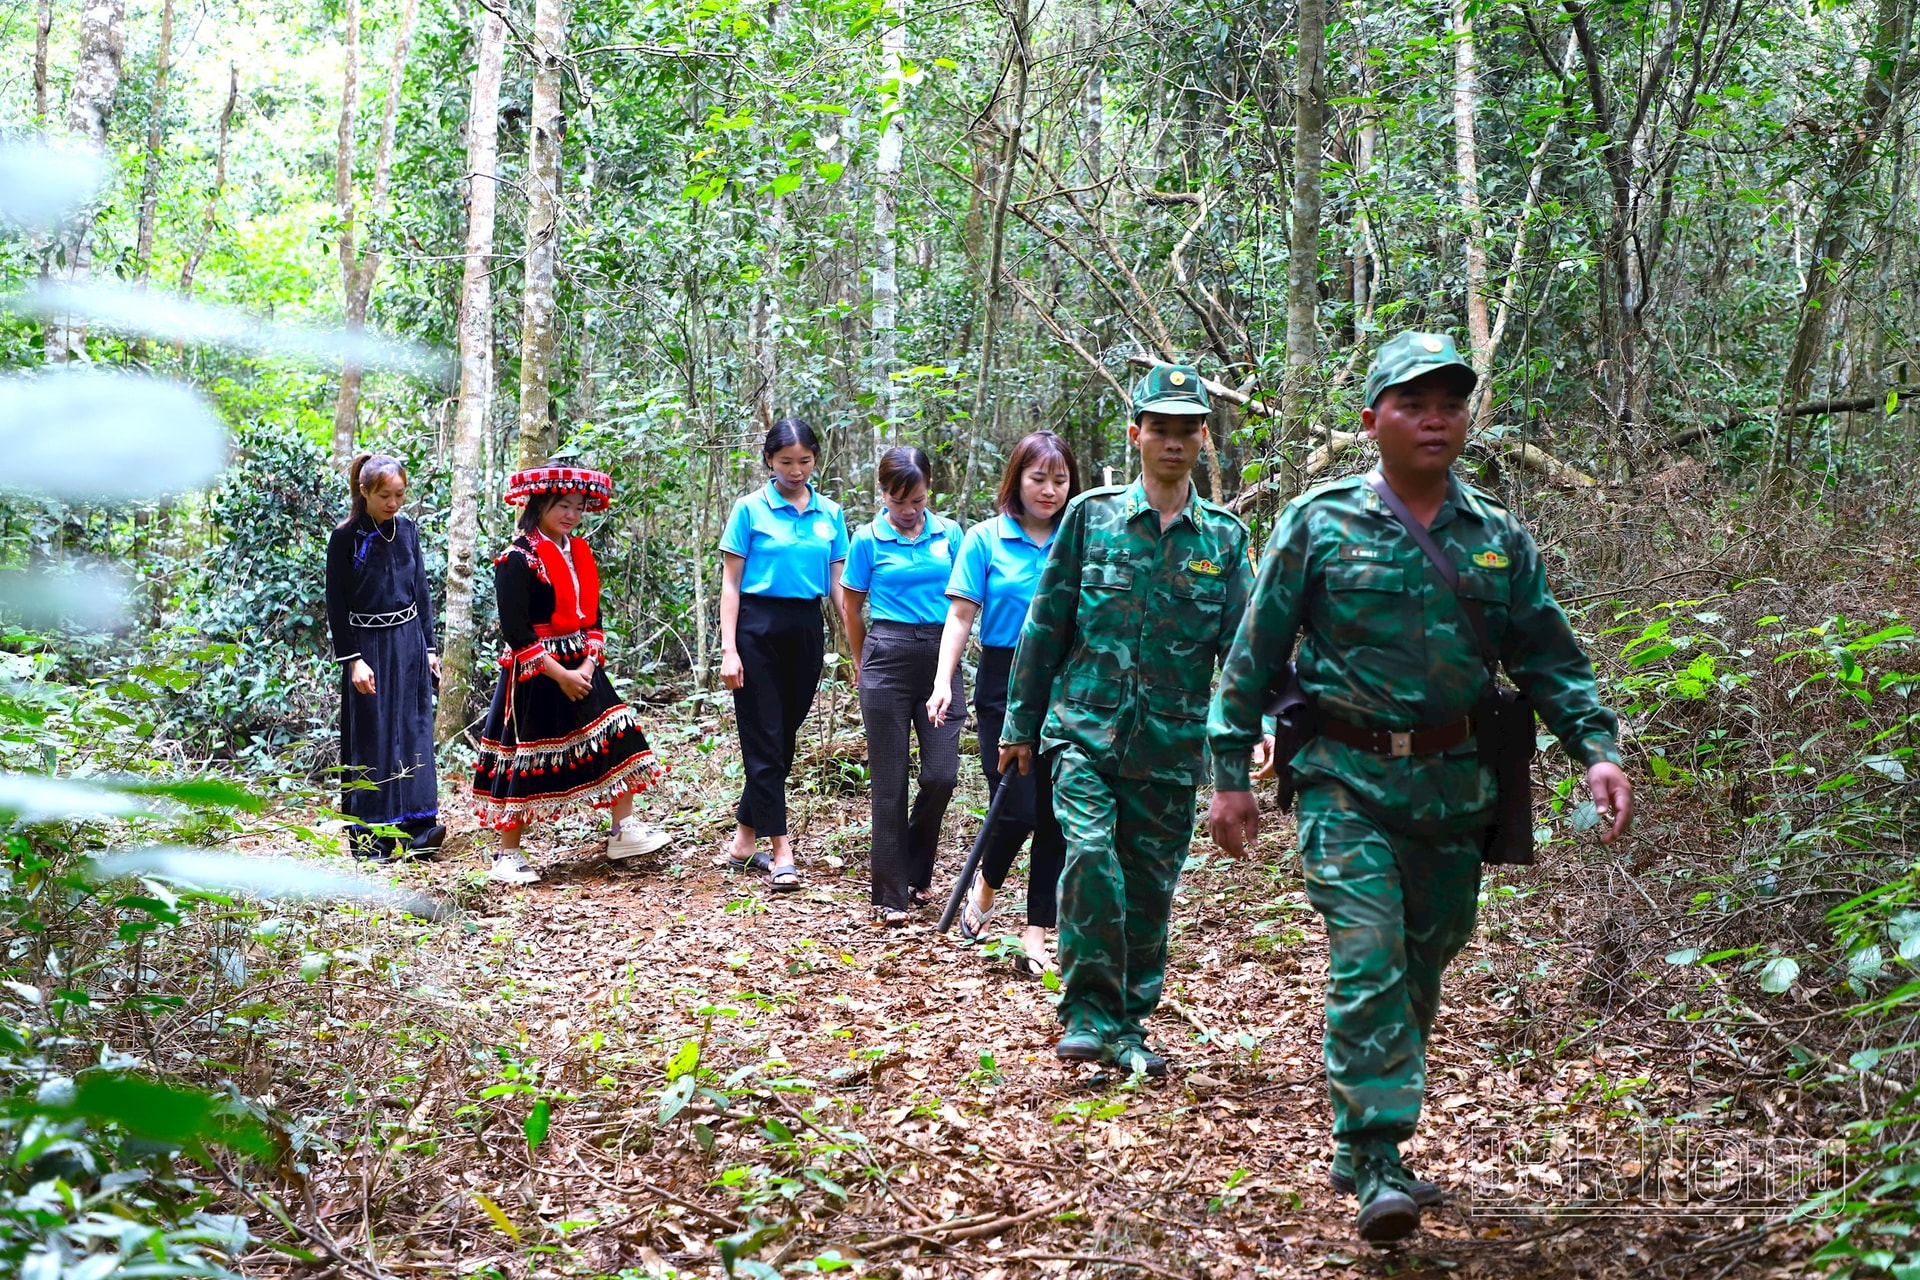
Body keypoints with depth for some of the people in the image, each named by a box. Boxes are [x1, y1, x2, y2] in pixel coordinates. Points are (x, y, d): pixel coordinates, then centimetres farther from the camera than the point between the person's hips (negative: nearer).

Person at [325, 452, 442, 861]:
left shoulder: (407, 531, 7)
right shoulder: (345, 537, -7)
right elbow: (337, 604, -7)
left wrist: (429, 648, 11)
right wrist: (352, 659, -12)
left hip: (409, 642, 5)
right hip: (368, 645, -5)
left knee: (413, 732, 3)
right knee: (372, 738, -2)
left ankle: (415, 825, 7)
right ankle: (369, 836, 3)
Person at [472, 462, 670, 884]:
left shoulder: (579, 553, 11)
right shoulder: (517, 558, -13)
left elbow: (592, 617, 12)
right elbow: (516, 632, -18)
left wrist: (588, 665, -5)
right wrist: (560, 675, -18)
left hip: (581, 667, 8)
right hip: (535, 675, -7)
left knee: (616, 740, 2)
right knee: (528, 760, -2)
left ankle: (624, 832, 10)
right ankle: (507, 856, 8)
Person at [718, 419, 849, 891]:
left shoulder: (830, 514, 7)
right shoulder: (750, 509, -3)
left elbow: (837, 585, 9)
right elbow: (731, 585, -3)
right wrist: (729, 650, -10)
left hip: (807, 629, 4)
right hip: (758, 626, -4)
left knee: (785, 736, 8)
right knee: (764, 741, -4)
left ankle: (743, 838, 20)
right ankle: (781, 851, -3)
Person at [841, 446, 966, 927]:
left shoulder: (948, 534, 6)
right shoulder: (869, 540, 1)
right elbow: (851, 607, 11)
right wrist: (863, 664, 18)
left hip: (940, 657, 2)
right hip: (889, 657, -2)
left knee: (942, 774, -5)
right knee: (890, 781, 0)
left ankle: (914, 872, 20)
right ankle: (891, 895, 6)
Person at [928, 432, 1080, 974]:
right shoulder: (986, 539, -1)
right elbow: (961, 615, -4)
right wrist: (944, 681, -15)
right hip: (1005, 684, -3)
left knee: (1056, 816, 2)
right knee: (1016, 808, -10)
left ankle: (1036, 938, 9)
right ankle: (985, 885, 22)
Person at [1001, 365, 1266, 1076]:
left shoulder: (1224, 536, 6)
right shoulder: (1090, 516, 2)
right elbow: (1046, 625, 7)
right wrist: (1020, 724, 8)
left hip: (1172, 746, 2)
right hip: (1087, 729, -2)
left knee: (1151, 888, 7)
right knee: (1091, 856, -20)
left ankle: (1129, 1024, 23)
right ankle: (1088, 1015, -8)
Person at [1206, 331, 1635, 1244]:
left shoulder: (1499, 539, 9)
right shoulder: (1320, 524, -1)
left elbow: (1549, 658, 11)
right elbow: (1254, 656, 1)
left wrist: (1596, 748, -5)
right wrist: (1231, 774, -2)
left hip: (1454, 787, 4)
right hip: (1348, 781, -4)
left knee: (1421, 966, 11)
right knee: (1367, 962, -15)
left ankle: (1363, 1141, 27)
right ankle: (1378, 1165, -13)